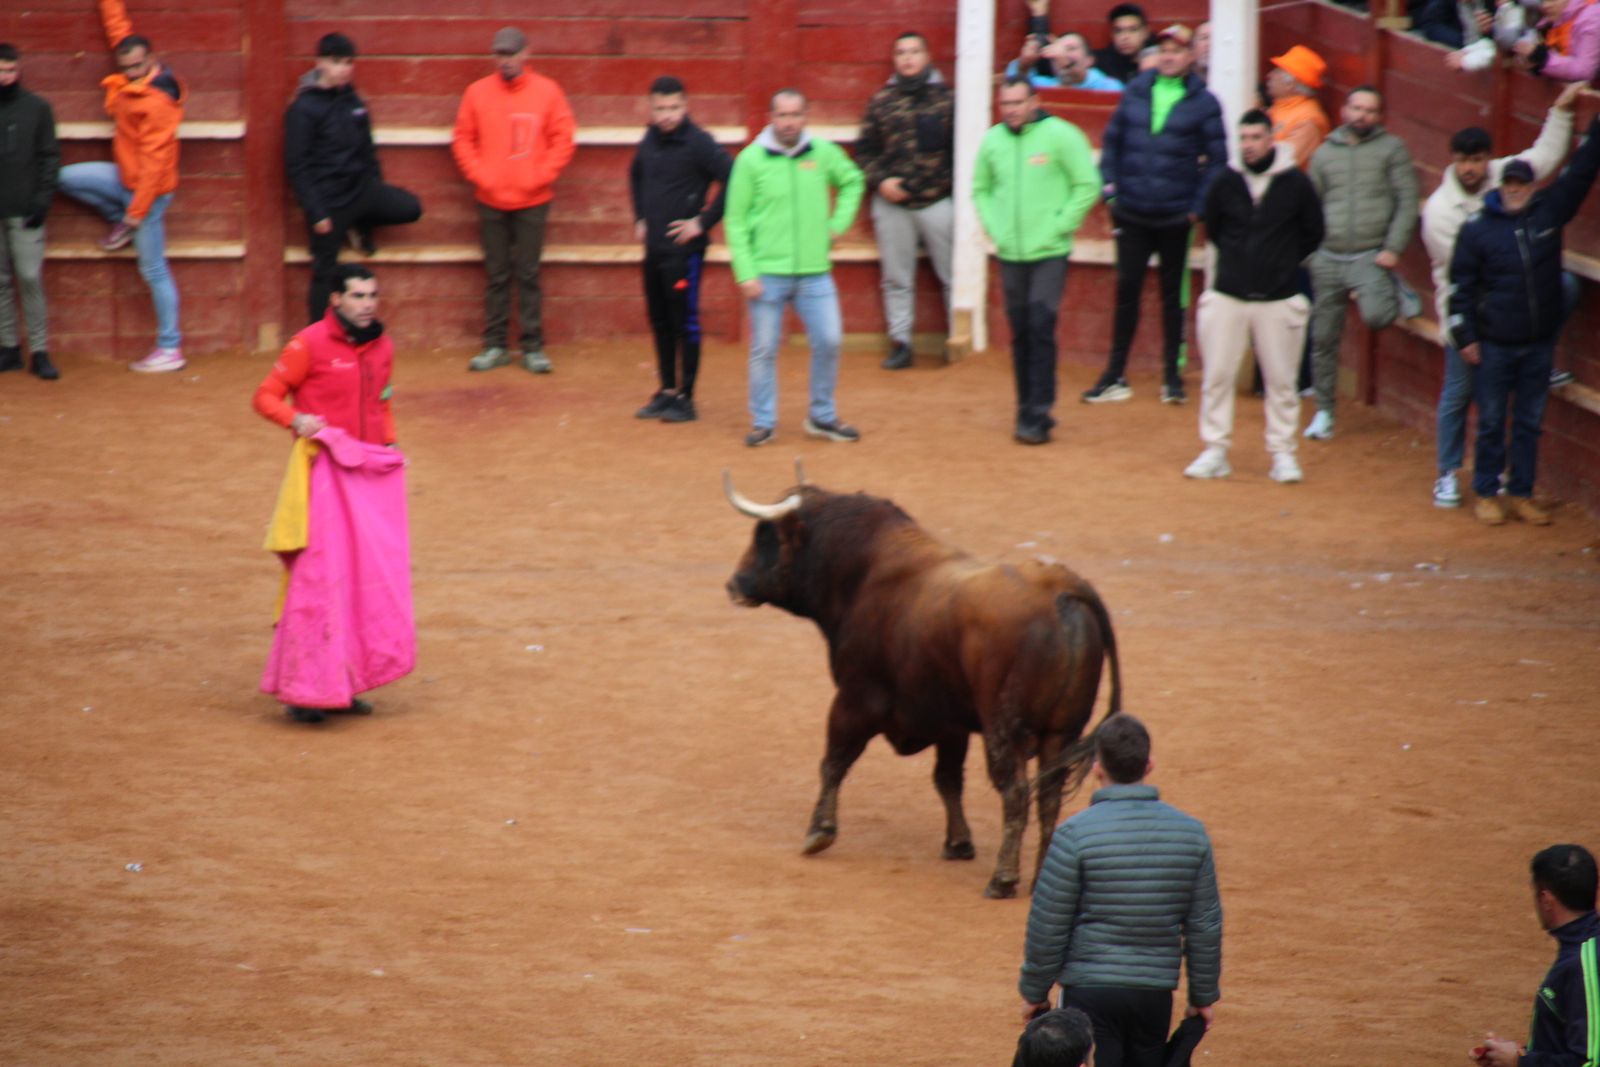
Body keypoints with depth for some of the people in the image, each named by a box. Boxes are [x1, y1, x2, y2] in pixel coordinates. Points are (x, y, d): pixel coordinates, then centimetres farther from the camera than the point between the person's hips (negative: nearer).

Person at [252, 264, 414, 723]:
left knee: (367, 578, 6)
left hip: (370, 475, 6)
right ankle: (304, 690, -6)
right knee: (318, 577, -10)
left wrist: (389, 445, 12)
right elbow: (266, 396, -6)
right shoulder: (310, 344, -8)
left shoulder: (381, 346, 11)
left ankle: (344, 684, 15)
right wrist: (296, 419, -23)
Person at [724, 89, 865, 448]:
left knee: (829, 342, 1)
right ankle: (763, 422, 15)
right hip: (767, 273, -3)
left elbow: (853, 181, 22)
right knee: (764, 350, 3)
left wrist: (839, 223, 9)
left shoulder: (824, 153, 2)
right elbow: (736, 221, -4)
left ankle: (822, 417, 17)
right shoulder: (751, 159, -6)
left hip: (815, 273, 3)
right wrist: (745, 273, -10)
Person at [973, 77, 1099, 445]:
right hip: (1010, 254, 4)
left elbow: (1087, 185, -5)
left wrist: (1059, 226, -10)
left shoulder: (1060, 135, -6)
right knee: (1020, 333, 8)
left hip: (1049, 254, -4)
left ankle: (1037, 415, -8)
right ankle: (1028, 409, 18)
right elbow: (980, 189, 17)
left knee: (1041, 328, -10)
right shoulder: (993, 140, 6)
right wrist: (993, 227, 3)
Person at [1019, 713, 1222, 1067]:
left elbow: (1048, 927, -7)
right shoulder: (1191, 832, 0)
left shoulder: (1075, 834, -11)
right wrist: (1204, 995, 16)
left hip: (1090, 990, -4)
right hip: (1156, 993, 4)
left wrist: (1033, 991, 6)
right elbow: (1205, 926, 6)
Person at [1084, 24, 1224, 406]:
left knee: (1172, 295, 8)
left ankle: (1172, 376, 17)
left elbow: (1217, 160, -2)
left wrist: (1198, 207, -8)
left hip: (1175, 217, -2)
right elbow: (1111, 141, 10)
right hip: (1132, 215, 2)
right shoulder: (1135, 92, 5)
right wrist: (1109, 187, 0)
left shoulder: (1203, 103, -3)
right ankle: (1115, 376, 10)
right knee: (1126, 291, 4)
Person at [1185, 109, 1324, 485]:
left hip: (1278, 299, -1)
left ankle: (1283, 454, 12)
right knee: (1217, 376, 1)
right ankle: (1215, 451, 11)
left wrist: (1284, 262, 10)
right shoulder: (1226, 182, 0)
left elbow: (1313, 234, 9)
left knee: (1281, 381, 3)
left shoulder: (1296, 183, -4)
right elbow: (1211, 227, 16)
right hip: (1227, 295, 1)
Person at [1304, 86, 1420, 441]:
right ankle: (1324, 411, 17)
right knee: (1323, 338, 5)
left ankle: (1396, 293, 8)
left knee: (1376, 316, -27)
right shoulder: (1325, 152, 13)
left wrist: (1393, 248, -12)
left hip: (1370, 257, -4)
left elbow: (1407, 202, -2)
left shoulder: (1392, 149, 3)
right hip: (1328, 258, 4)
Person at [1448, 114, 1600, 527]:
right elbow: (1461, 286, -2)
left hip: (1539, 343, 2)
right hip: (1495, 345, -2)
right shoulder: (1477, 229, -5)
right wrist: (1464, 336, -5)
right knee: (1491, 423, 5)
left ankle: (1522, 494, 18)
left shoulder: (1549, 212, 1)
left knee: (1530, 423, 9)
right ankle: (1487, 494, 15)